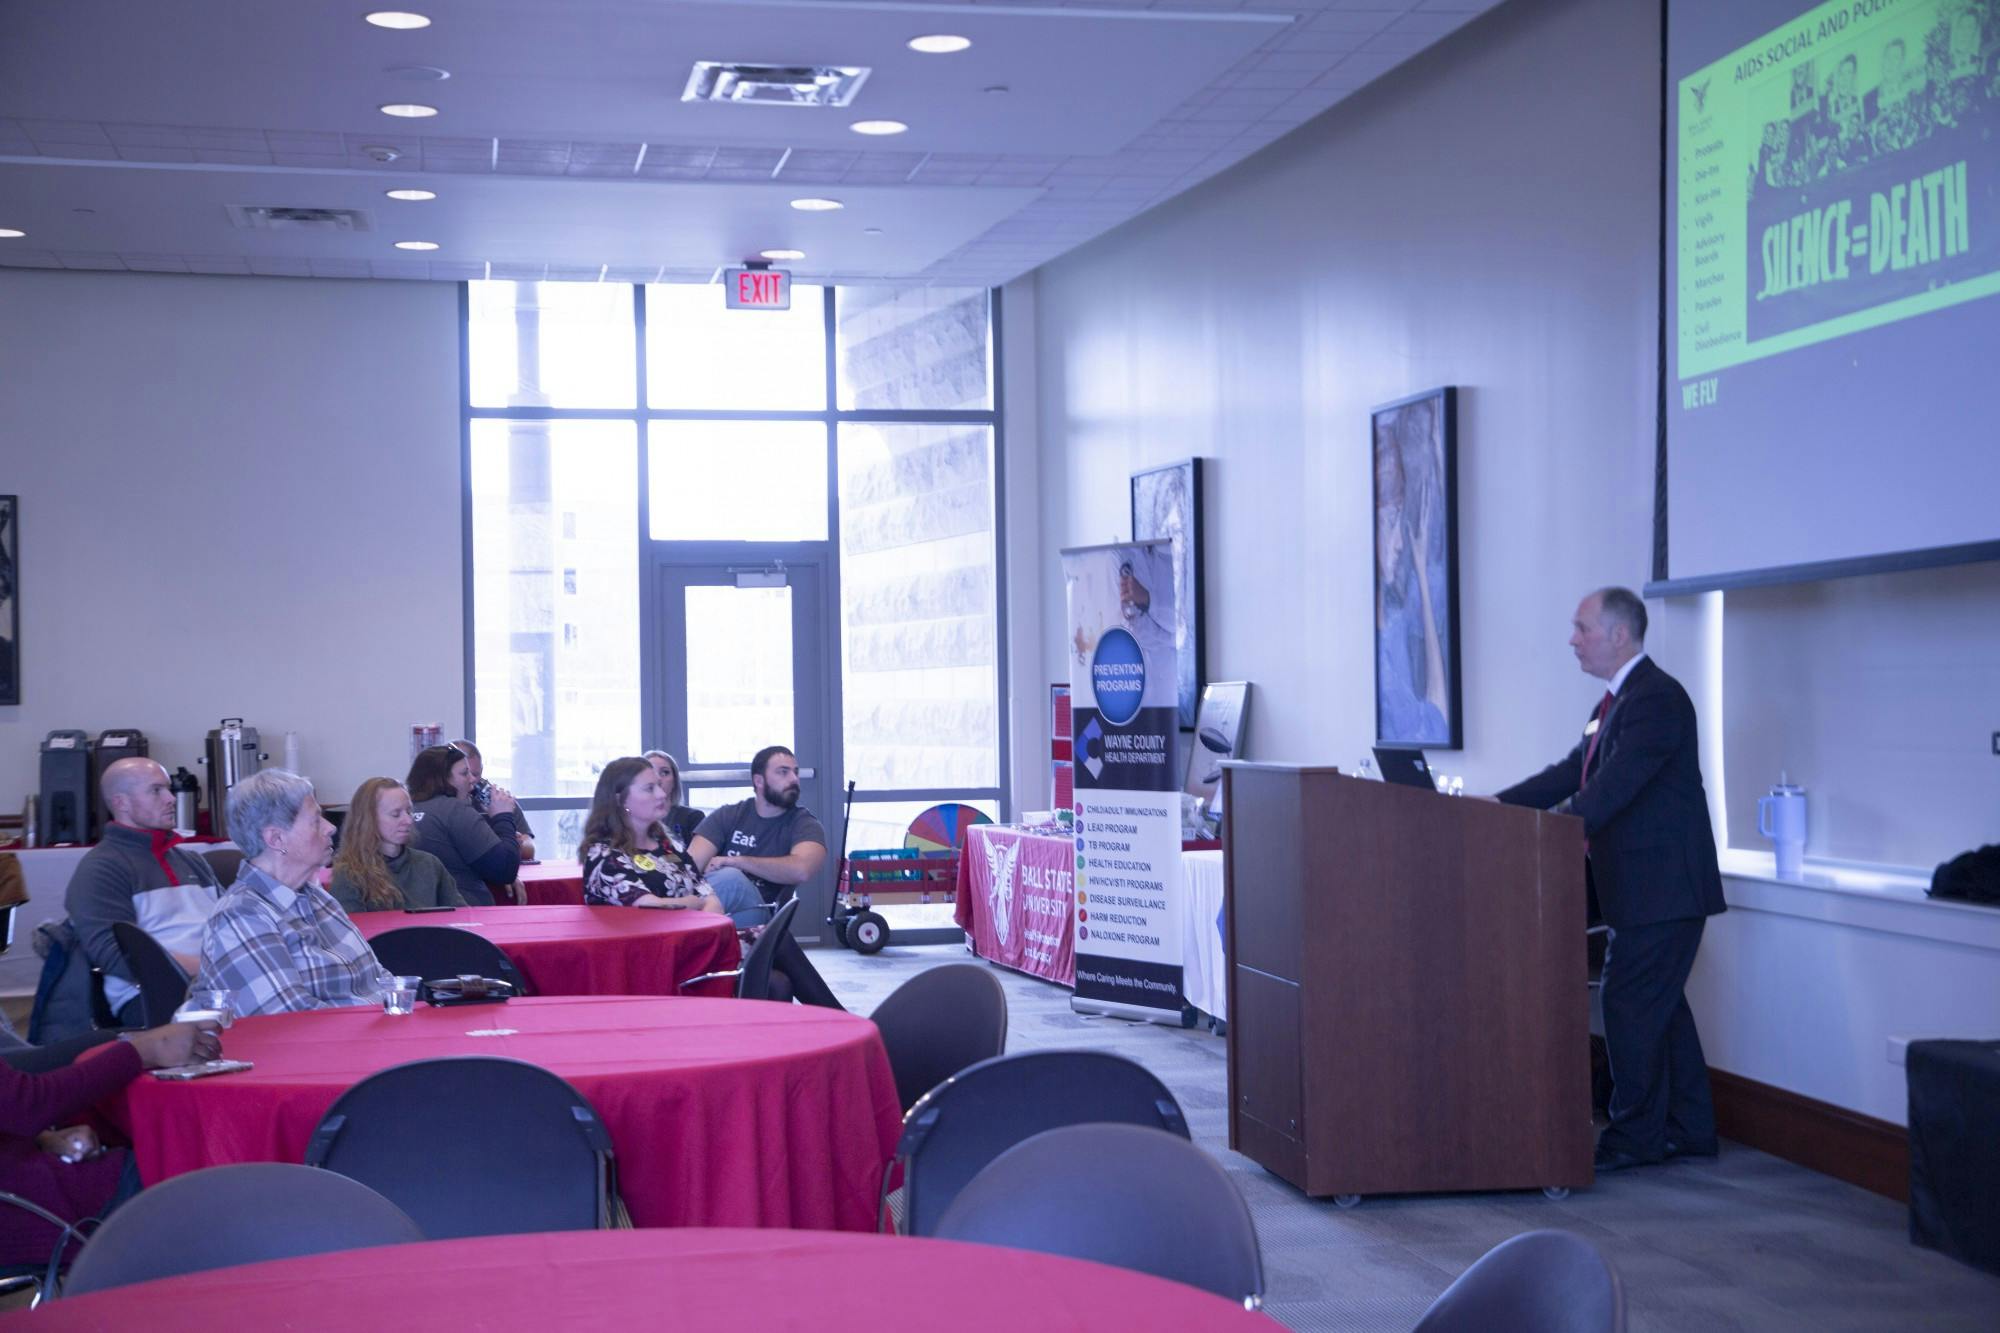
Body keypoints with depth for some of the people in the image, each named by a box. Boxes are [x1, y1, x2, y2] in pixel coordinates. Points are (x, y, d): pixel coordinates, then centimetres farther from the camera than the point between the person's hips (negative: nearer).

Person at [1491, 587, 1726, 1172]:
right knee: (1661, 1005, 15)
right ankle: (1688, 1128, 24)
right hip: (1644, 887, 10)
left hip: (1662, 887, -10)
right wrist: (1500, 804, 7)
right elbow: (1574, 772, 15)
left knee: (1632, 1006, -5)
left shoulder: (1656, 698, -17)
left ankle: (1635, 1135, 4)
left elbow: (1612, 788, -26)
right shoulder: (1620, 700, 15)